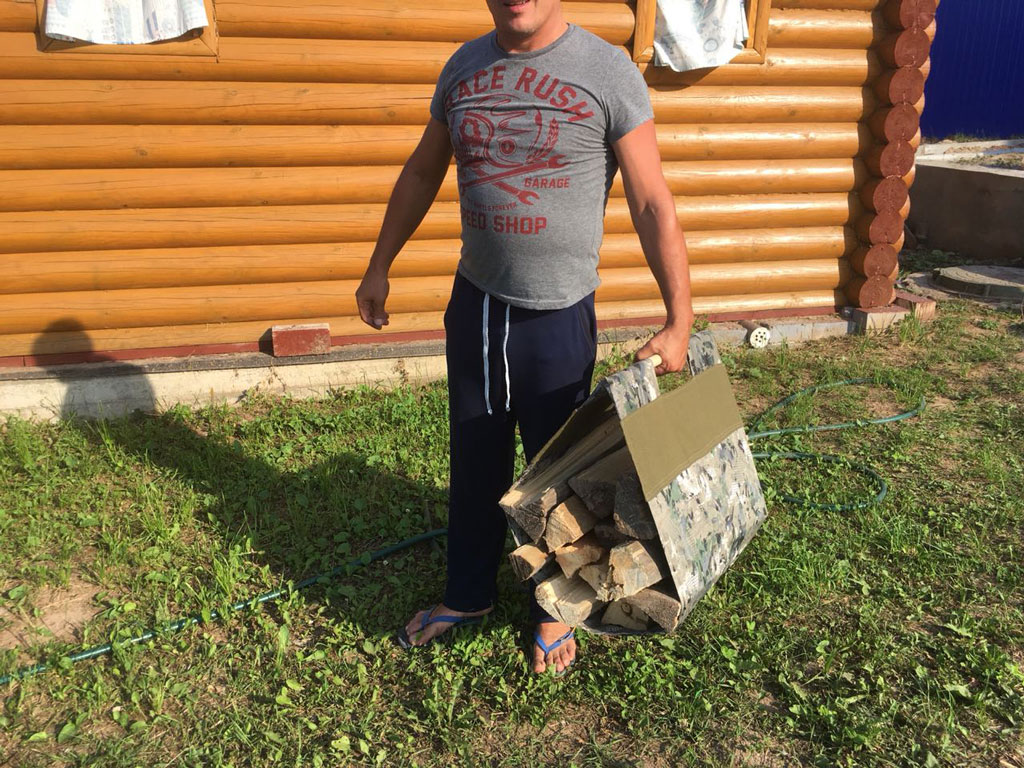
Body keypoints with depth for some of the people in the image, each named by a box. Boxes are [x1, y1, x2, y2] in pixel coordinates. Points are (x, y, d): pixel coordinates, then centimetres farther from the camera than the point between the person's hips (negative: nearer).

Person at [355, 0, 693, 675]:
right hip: (475, 301, 5)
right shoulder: (465, 66, 5)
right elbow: (422, 174, 16)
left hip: (558, 316, -4)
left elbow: (653, 205, -11)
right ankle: (469, 595, 39)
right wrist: (380, 267, 18)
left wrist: (679, 322, -16)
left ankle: (554, 611, 35)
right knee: (475, 464, 17)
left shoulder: (609, 73, -11)